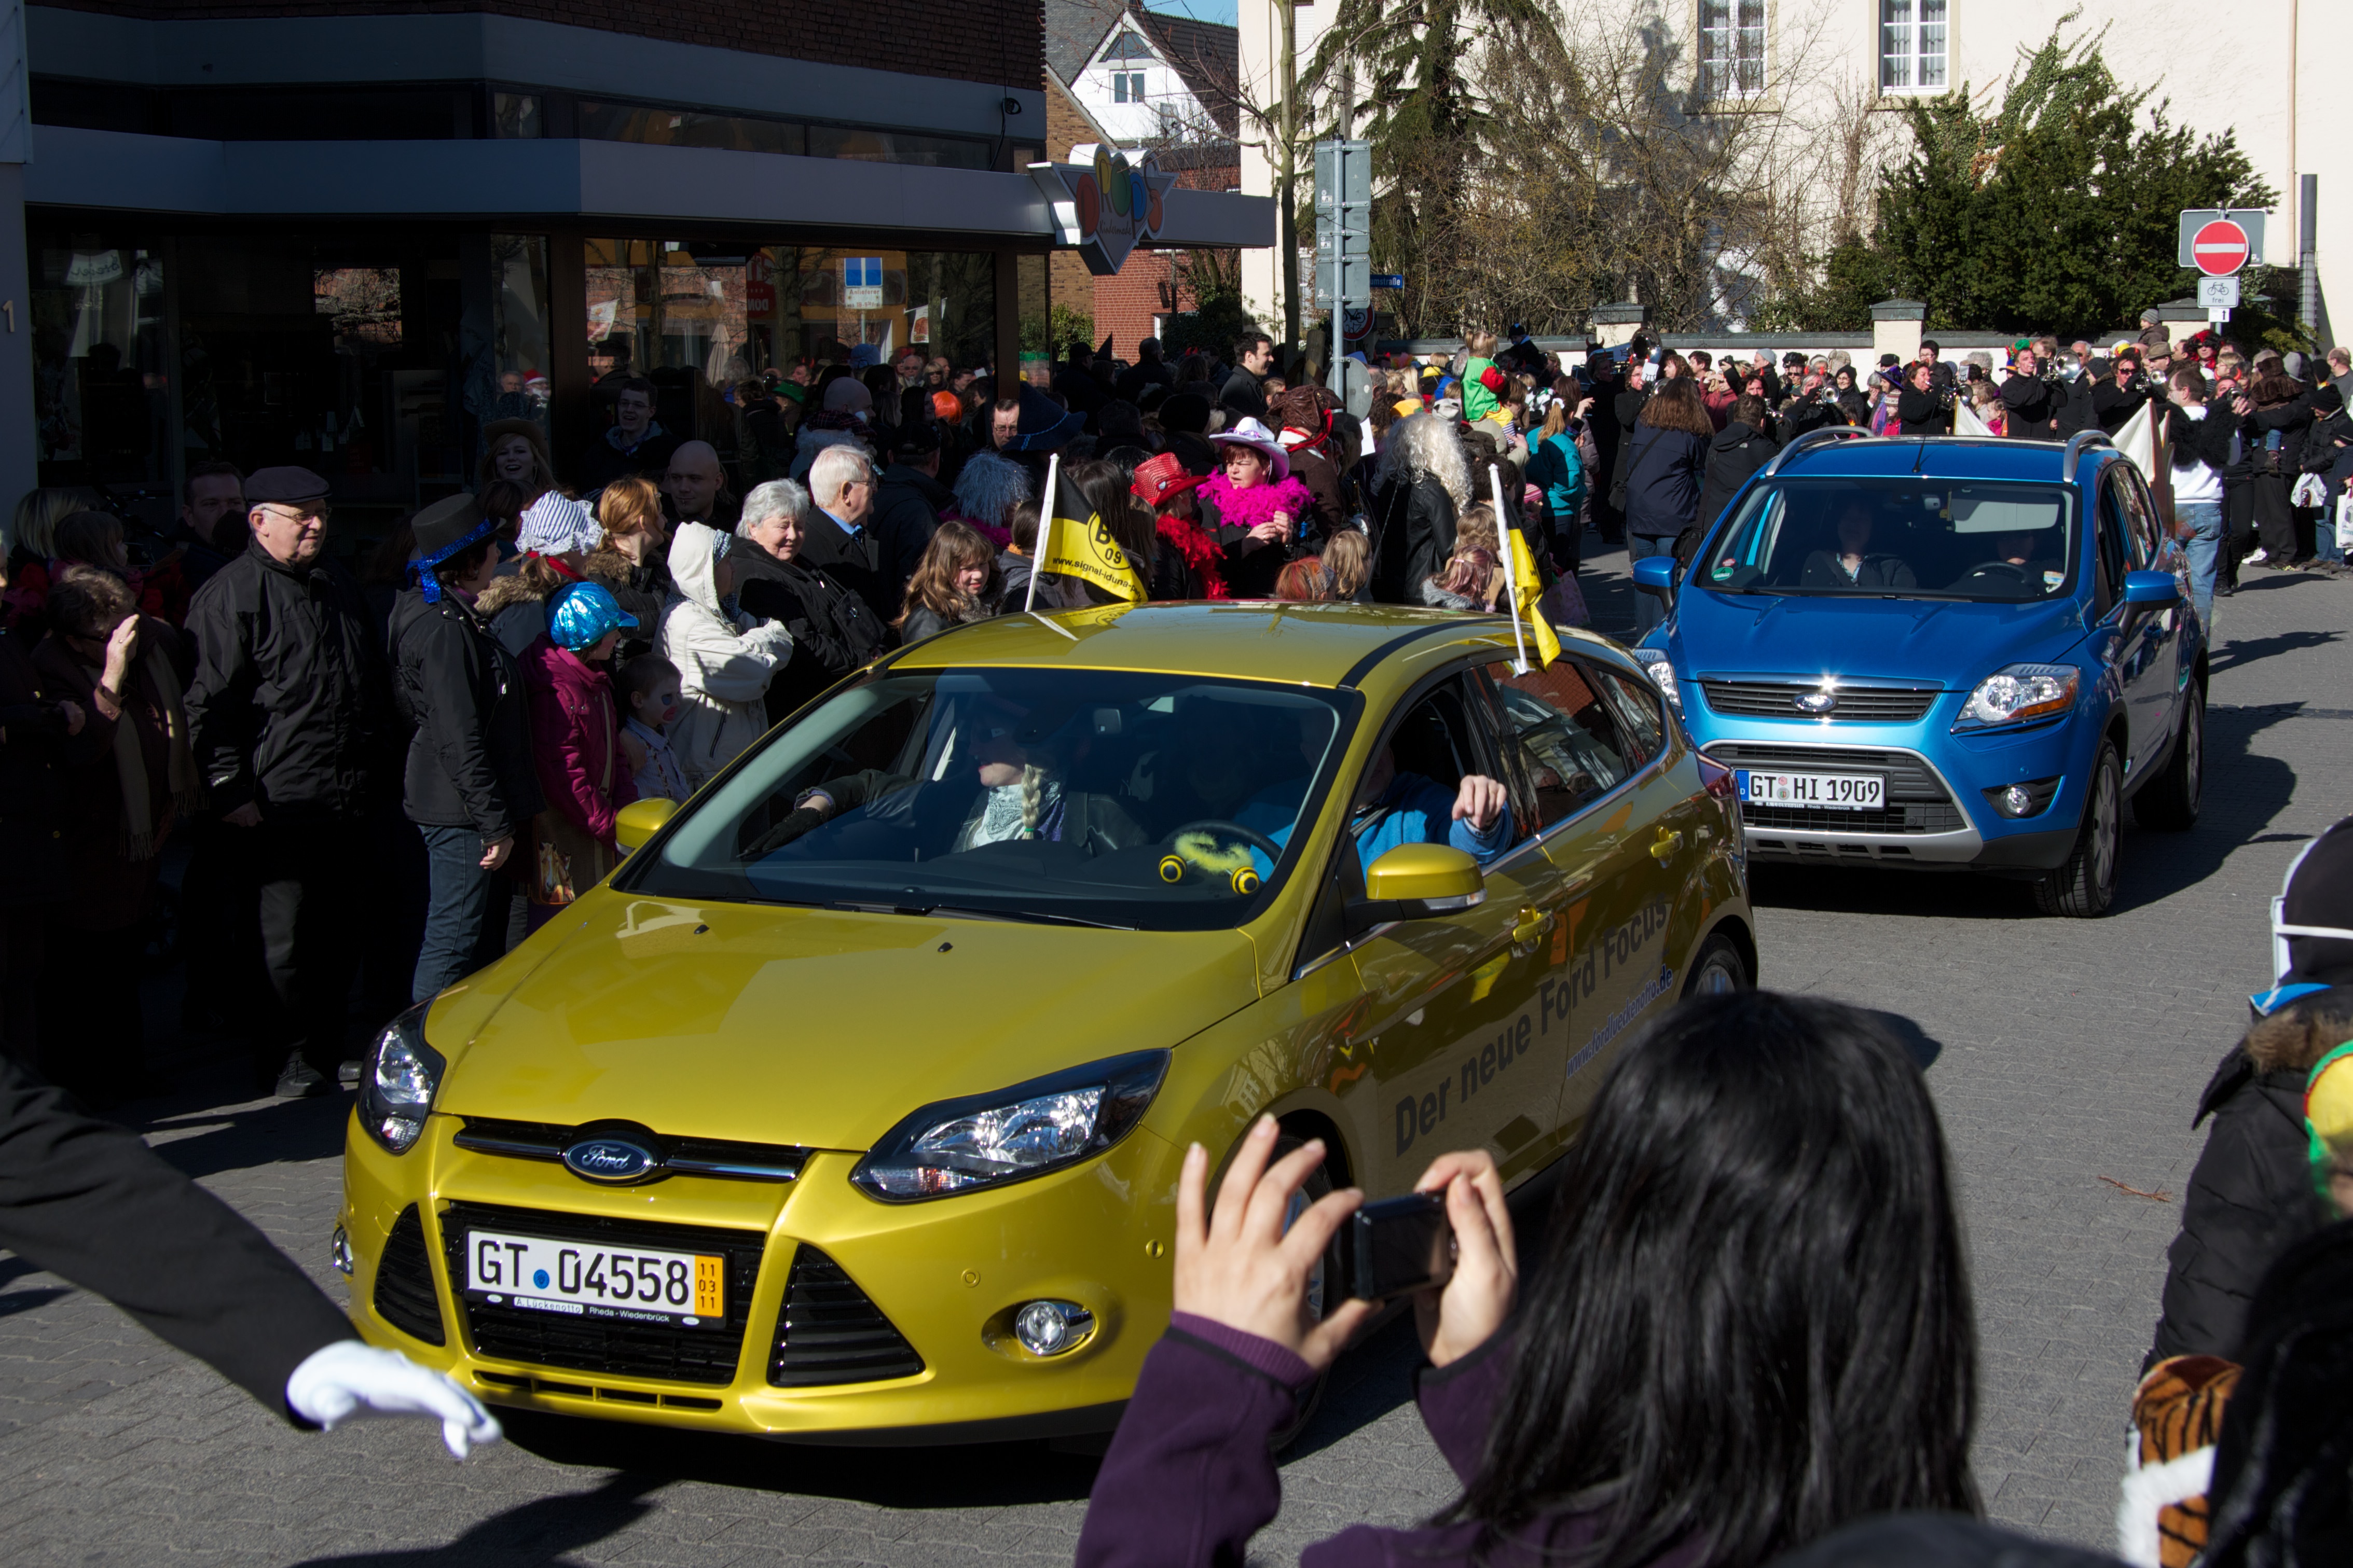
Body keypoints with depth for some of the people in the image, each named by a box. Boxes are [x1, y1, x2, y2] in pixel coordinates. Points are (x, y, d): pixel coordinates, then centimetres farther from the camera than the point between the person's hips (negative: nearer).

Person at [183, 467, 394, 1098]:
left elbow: (375, 684, 26)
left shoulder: (336, 584, 17)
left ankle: (326, 1049, 25)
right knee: (286, 936, -1)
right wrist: (228, 788, -15)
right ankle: (291, 1057, 11)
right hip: (279, 803, -7)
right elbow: (208, 702, -11)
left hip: (348, 801, 7)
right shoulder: (231, 594, -8)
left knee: (336, 933, 13)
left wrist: (377, 762, 21)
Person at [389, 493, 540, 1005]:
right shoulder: (443, 630, -19)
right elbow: (457, 738, -22)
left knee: (485, 941, 17)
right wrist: (495, 823, -21)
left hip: (468, 810, 11)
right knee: (453, 944, -6)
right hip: (461, 814, -11)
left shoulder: (458, 617, 14)